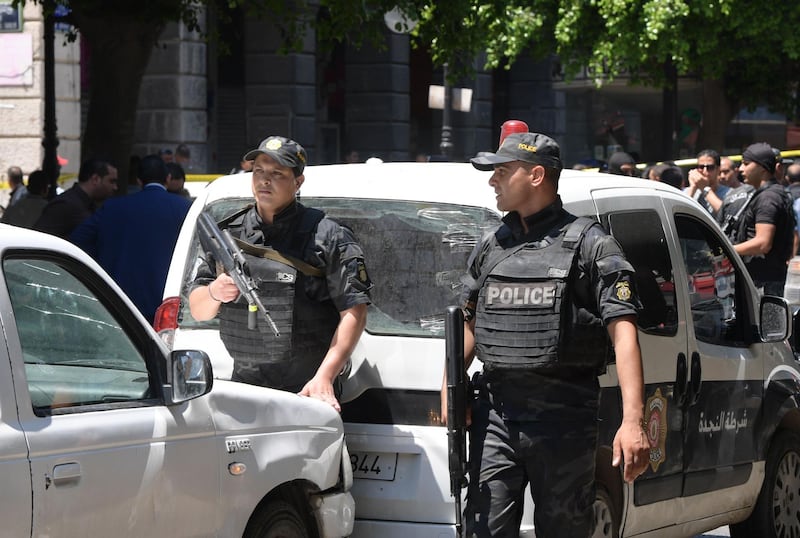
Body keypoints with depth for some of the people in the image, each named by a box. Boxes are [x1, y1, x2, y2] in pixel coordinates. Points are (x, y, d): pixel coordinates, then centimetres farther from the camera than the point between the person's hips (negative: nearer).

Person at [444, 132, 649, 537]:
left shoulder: (590, 245, -3)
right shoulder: (489, 248, 14)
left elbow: (623, 333, -10)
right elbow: (468, 326, 23)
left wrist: (632, 422, -19)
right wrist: (449, 386, 6)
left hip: (563, 419, -4)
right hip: (495, 414, 4)